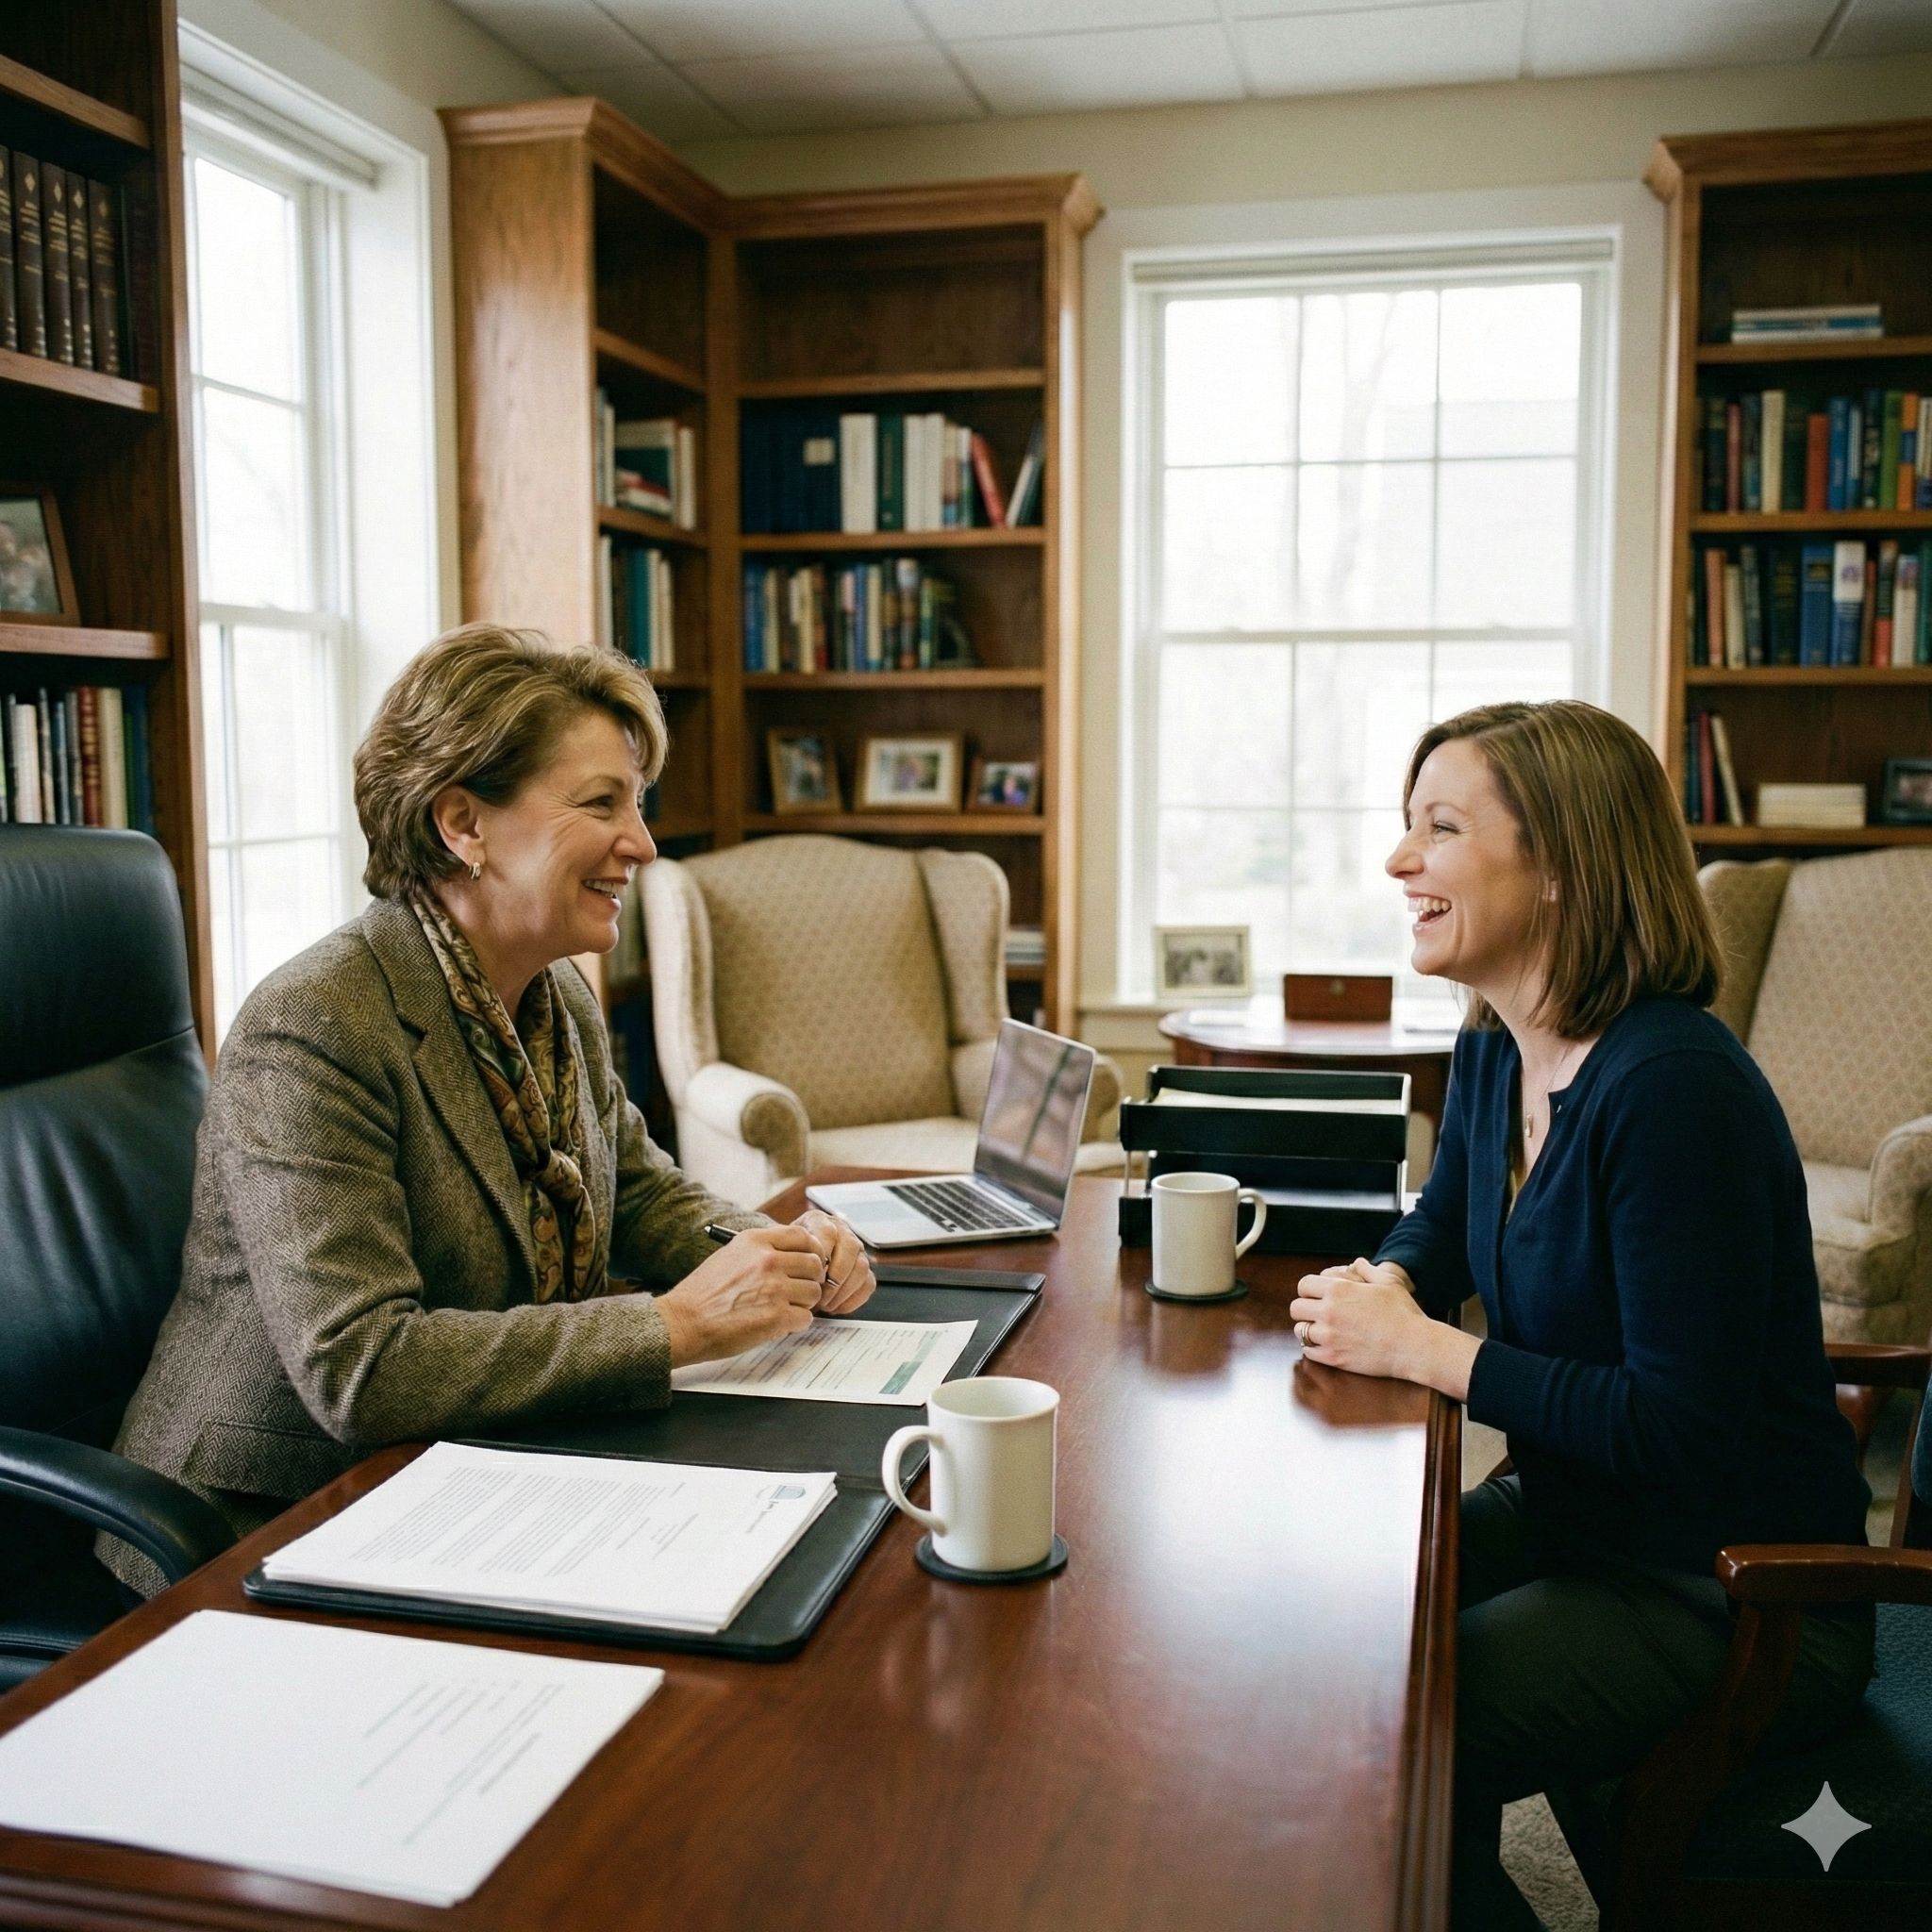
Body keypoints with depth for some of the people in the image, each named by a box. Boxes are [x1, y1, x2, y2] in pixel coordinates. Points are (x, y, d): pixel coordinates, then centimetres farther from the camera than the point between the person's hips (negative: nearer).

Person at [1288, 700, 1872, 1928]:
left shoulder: (1671, 1086, -26)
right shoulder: (1495, 1056, 1)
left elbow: (1679, 1426, -27)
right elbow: (1439, 1232, 19)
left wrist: (1422, 1349, -22)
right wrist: (1382, 1288, -4)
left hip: (1736, 1596, -9)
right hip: (1571, 1521, 9)